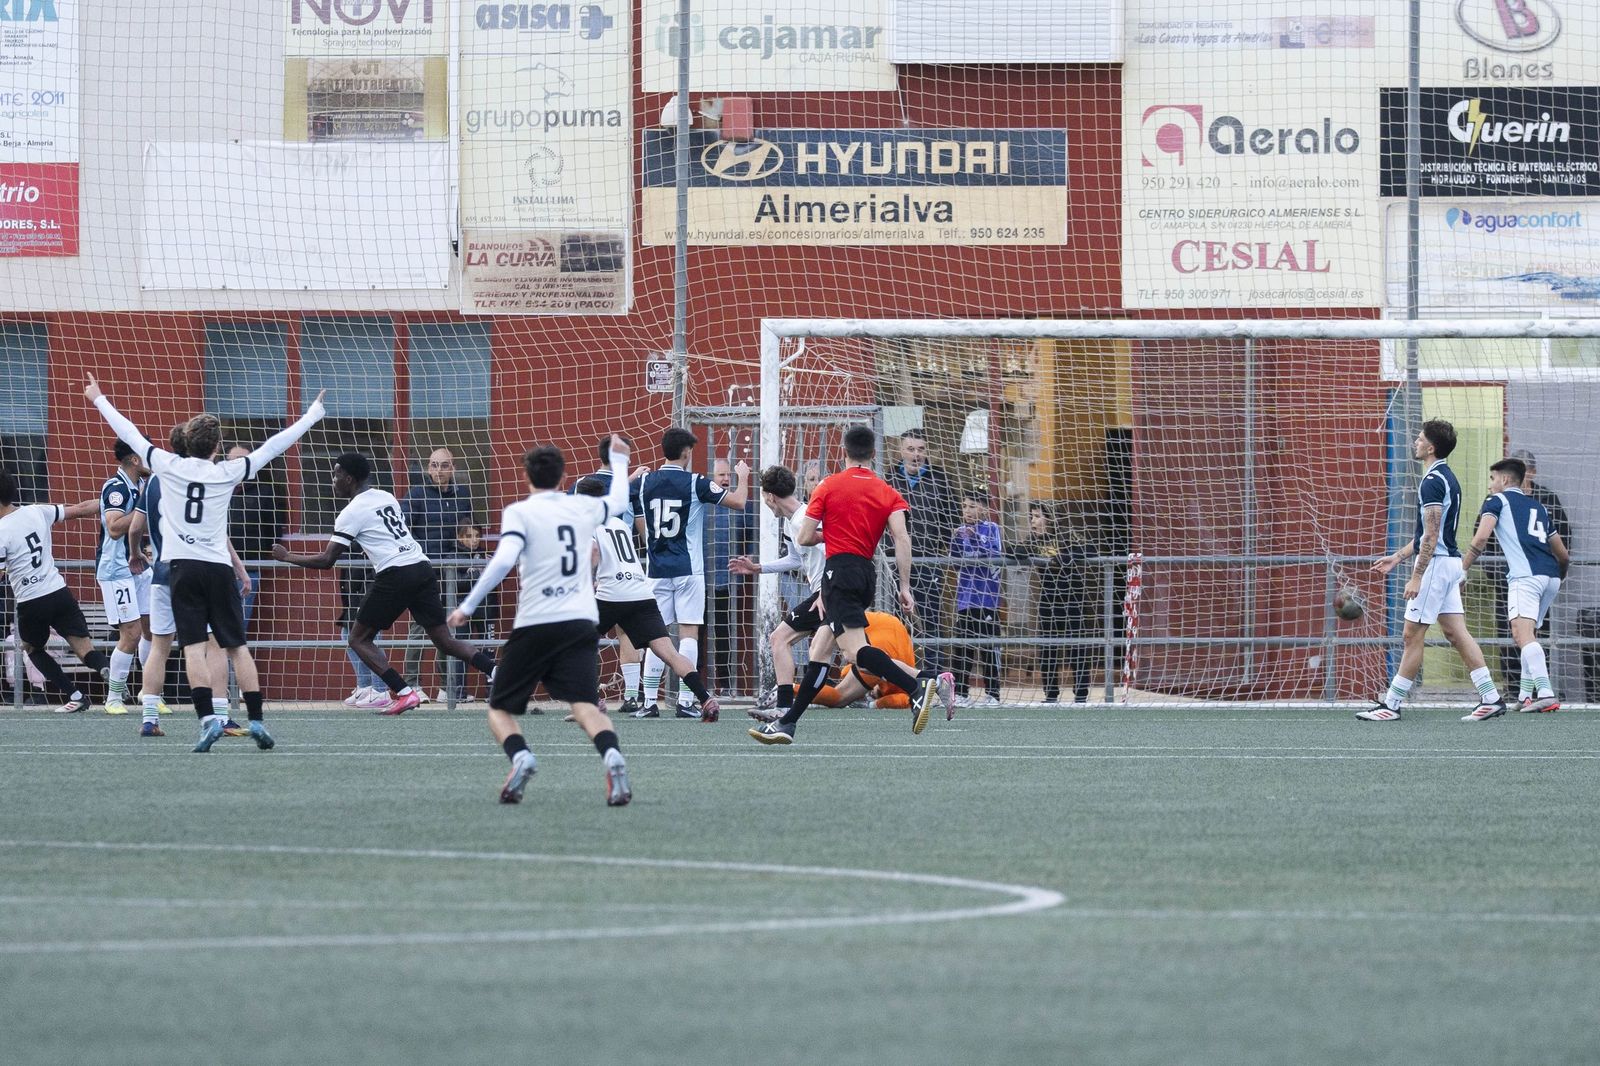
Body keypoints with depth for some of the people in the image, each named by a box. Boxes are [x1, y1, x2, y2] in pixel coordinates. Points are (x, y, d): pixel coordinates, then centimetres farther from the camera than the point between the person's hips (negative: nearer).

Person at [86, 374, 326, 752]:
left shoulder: (169, 465, 2)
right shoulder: (227, 472, 1)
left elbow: (129, 433, 10)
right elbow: (272, 447, 7)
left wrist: (99, 400, 23)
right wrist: (312, 415, 16)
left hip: (183, 566, -1)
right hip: (218, 568, 1)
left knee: (193, 647, -7)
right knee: (237, 647, 6)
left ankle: (208, 718, -21)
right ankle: (256, 720, 2)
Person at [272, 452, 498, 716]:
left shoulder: (352, 512, -1)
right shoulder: (386, 498, 19)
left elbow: (326, 561, -3)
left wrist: (287, 557, 9)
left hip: (395, 575, -7)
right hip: (423, 568, 7)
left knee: (359, 639, 7)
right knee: (444, 640, 7)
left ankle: (404, 692, -7)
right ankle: (495, 670, -14)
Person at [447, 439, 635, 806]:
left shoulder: (519, 512, -1)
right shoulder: (584, 508, 13)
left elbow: (503, 561, -16)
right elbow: (619, 500, 35)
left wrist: (468, 606, -12)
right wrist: (619, 459, 52)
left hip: (535, 625, -3)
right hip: (581, 623, 3)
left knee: (499, 709, 9)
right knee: (585, 705, -11)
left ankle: (520, 756, -23)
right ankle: (612, 755, -42)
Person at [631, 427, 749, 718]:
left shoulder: (643, 483, 3)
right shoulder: (695, 484, -7)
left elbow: (641, 528, 12)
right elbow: (738, 502, -6)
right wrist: (743, 477, 13)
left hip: (656, 570, 3)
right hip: (688, 569, -3)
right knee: (689, 632, -1)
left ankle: (649, 701, 1)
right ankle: (685, 702, -5)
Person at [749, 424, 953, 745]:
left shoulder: (829, 487, 0)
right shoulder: (888, 493, 9)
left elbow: (803, 537, -1)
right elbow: (902, 538, -3)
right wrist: (905, 586, -3)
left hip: (840, 568, -7)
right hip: (867, 572, 7)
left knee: (856, 651, -20)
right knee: (819, 649, 14)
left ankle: (919, 685, -41)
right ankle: (787, 724, 17)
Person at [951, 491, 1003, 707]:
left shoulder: (991, 529, -2)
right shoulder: (961, 531, 9)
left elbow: (995, 555, -14)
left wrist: (976, 538, -26)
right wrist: (956, 540, -14)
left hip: (987, 598, -4)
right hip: (965, 598, 4)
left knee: (989, 647, -4)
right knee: (963, 645, 6)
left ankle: (992, 693, -2)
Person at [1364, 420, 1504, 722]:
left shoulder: (1433, 482, -16)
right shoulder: (1447, 477, 16)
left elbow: (1431, 535, -21)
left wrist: (1416, 577, -21)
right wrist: (1398, 557, 26)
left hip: (1435, 562, -10)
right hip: (1451, 561, 10)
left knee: (1412, 635, -4)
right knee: (1455, 632, 7)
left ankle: (1391, 704, 0)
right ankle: (1490, 697, 3)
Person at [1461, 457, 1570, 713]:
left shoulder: (1497, 500, 12)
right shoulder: (1538, 507, 29)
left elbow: (1481, 537, -5)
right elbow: (1563, 555, 31)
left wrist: (1463, 570, -1)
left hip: (1526, 575, -7)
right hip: (1550, 576, 7)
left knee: (1522, 633, -18)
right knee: (1530, 636, 20)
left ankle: (1546, 693, -33)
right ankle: (1526, 696, 18)